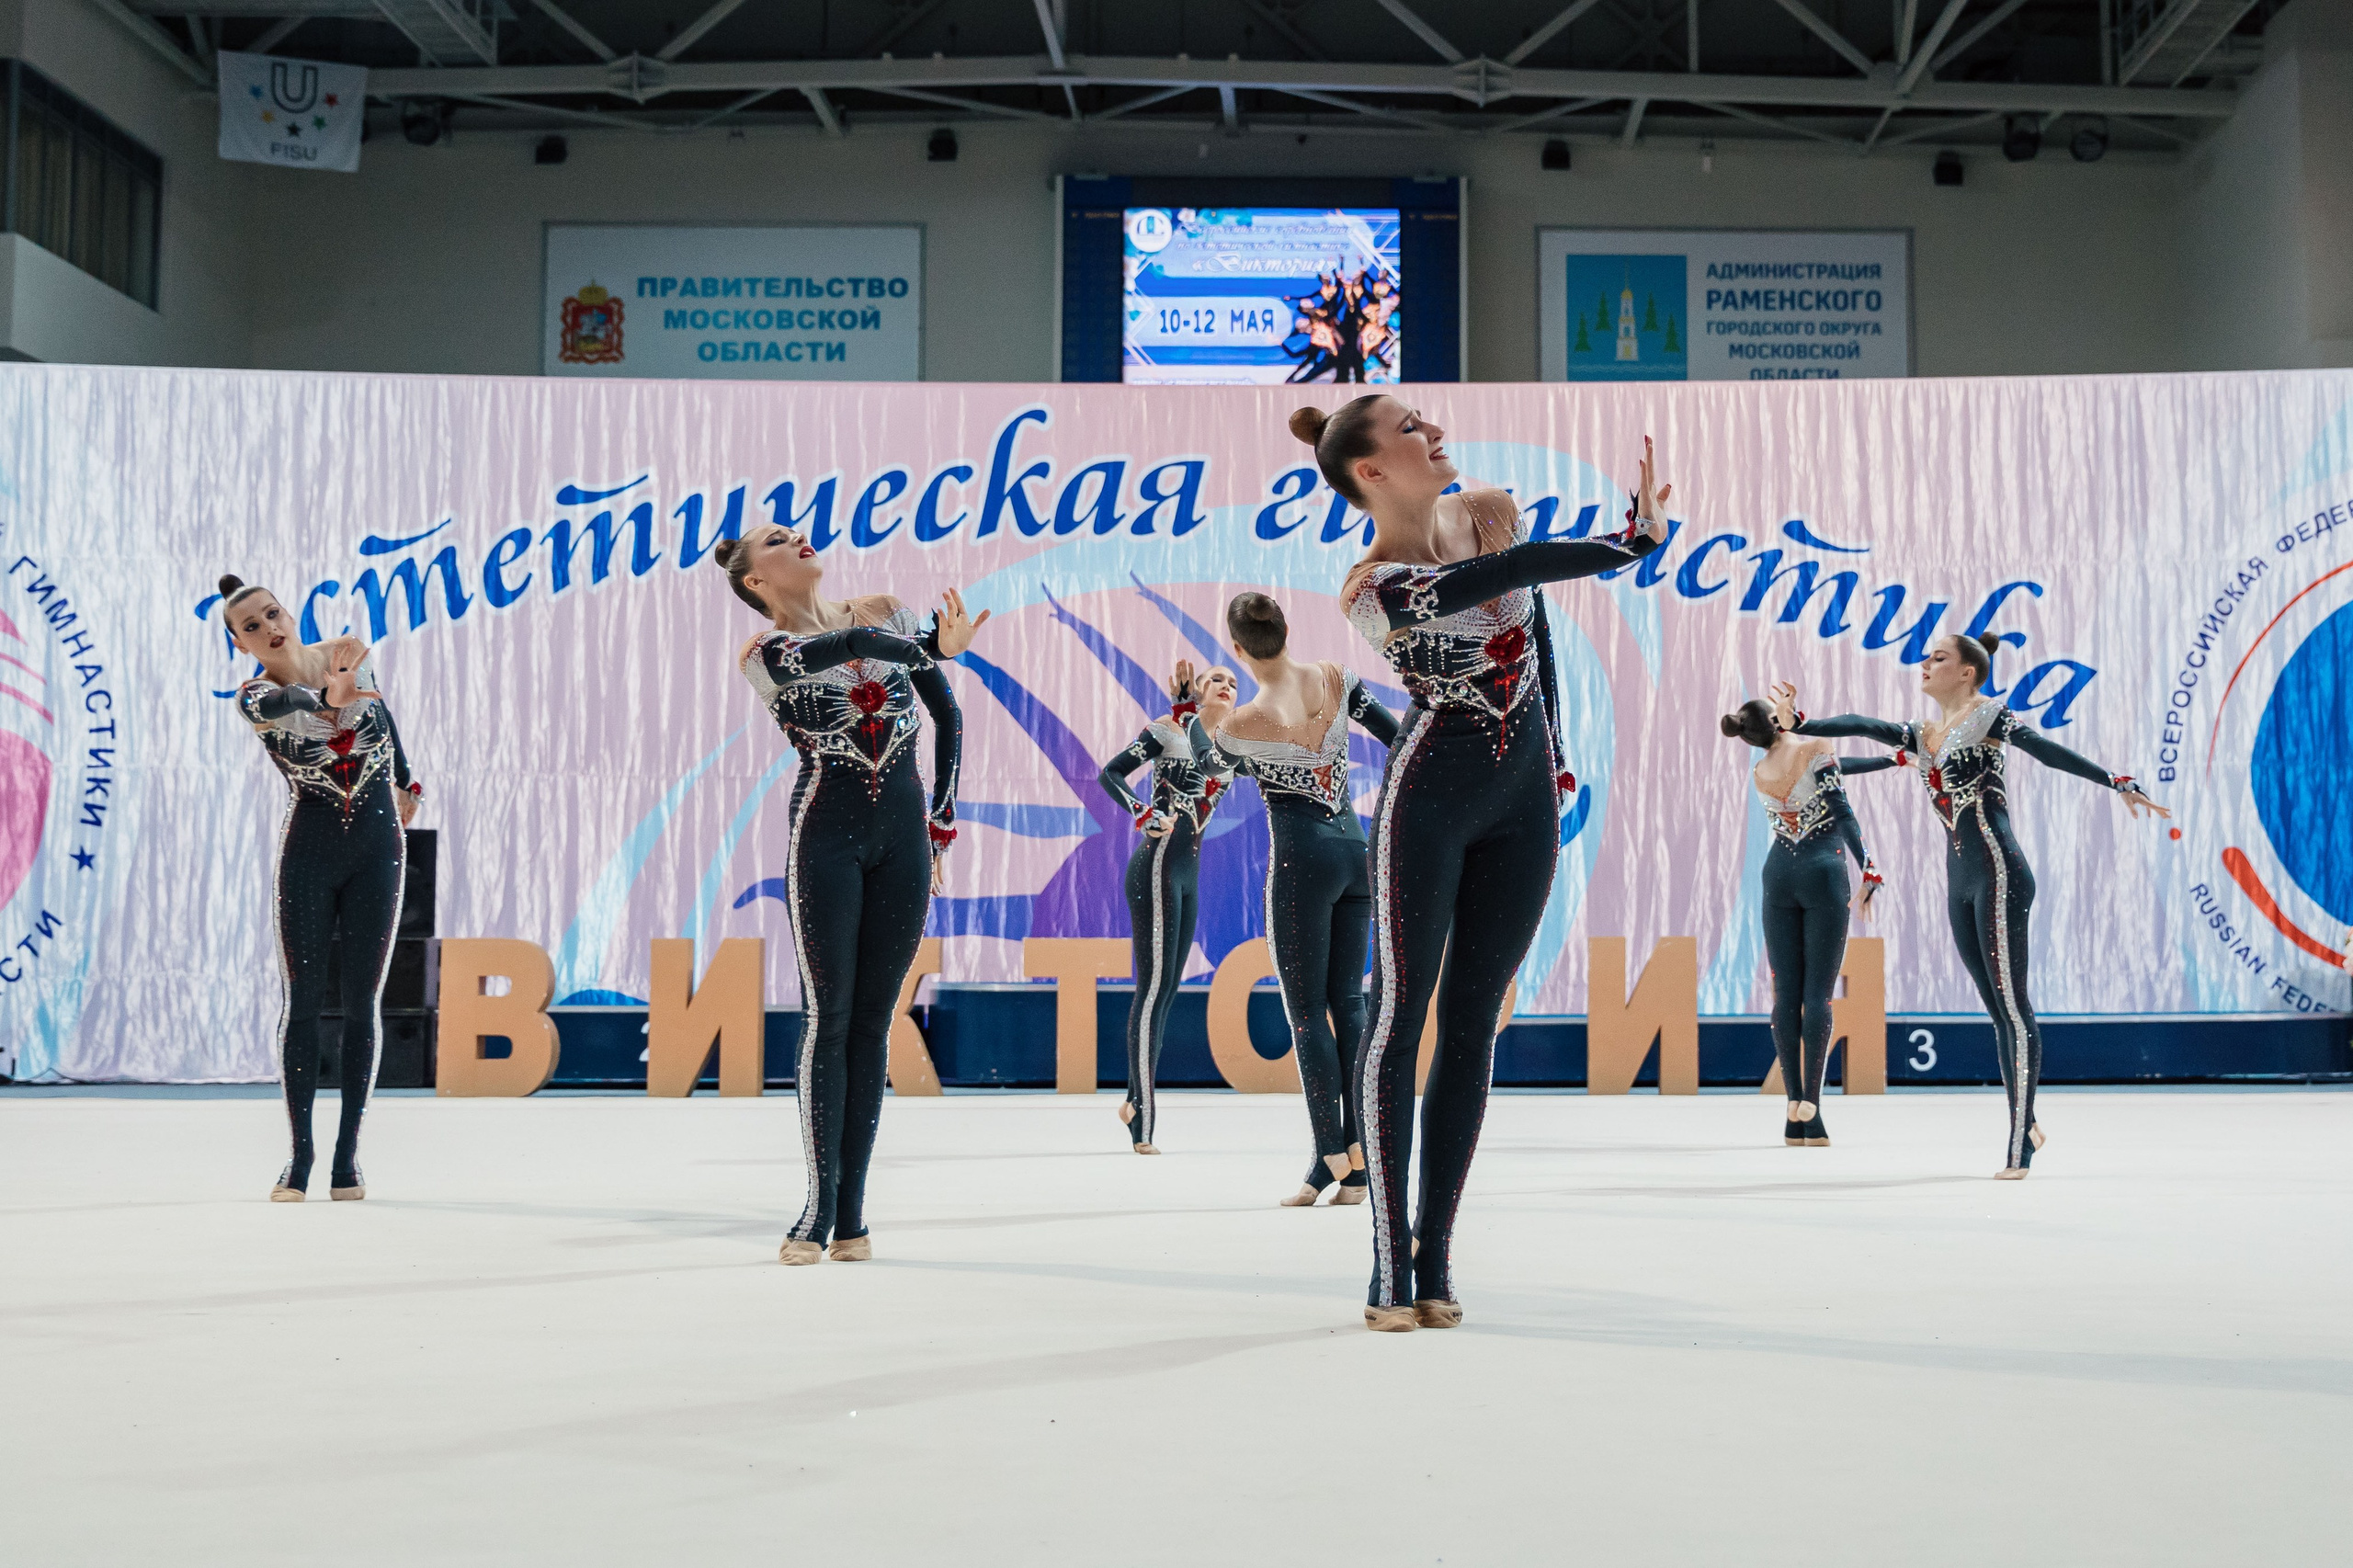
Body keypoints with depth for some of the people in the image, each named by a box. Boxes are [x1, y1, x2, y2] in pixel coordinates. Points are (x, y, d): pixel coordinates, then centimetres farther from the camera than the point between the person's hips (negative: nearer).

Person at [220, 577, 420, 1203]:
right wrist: (326, 698, -50)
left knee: (361, 1002, 2)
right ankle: (299, 1156, 8)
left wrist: (404, 782, 31)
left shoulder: (351, 654, 1)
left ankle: (348, 1154, 7)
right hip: (308, 851, -2)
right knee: (303, 1001, -1)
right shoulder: (254, 698, -8)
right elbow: (278, 702, -33)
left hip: (379, 846, 2)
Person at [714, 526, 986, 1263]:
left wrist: (943, 818, 9)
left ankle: (851, 1212, 5)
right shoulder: (765, 654, 1)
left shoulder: (887, 612, 12)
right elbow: (849, 645, -21)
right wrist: (935, 648, -16)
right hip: (826, 834, -3)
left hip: (902, 835, 3)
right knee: (828, 1016, -5)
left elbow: (948, 715, 13)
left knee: (873, 1020, 2)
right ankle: (820, 1206, 0)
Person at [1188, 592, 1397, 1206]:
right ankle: (1359, 1160, 7)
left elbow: (1205, 749, 7)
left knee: (1306, 1009, 1)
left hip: (1301, 861, -6)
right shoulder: (1336, 678, -2)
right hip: (1359, 851, 6)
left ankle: (1329, 1156, -5)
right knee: (1348, 1001, 9)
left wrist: (1204, 711, 26)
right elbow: (1396, 735, 5)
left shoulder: (1243, 725, -15)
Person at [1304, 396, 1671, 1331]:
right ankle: (1390, 1271, -2)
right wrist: (1635, 536, -22)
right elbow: (1504, 573, -26)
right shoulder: (1374, 590, -14)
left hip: (1524, 797, 6)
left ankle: (1434, 1265, 10)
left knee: (1472, 1023, 5)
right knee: (1401, 1015, -5)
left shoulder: (1492, 513, 4)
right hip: (1430, 794, -5)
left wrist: (1554, 754, 17)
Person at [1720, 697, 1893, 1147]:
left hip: (1779, 875, 4)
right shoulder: (1816, 749, -3)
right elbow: (1842, 812, -12)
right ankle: (1810, 1103, -15)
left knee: (1786, 992, 2)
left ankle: (1795, 1114, -2)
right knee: (1817, 992, -4)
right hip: (1823, 874, -4)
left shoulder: (1760, 775, 13)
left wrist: (1892, 759, 28)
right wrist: (1868, 869, -13)